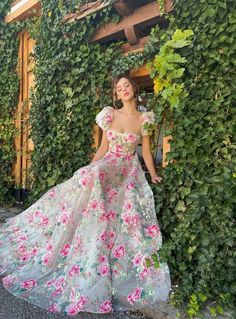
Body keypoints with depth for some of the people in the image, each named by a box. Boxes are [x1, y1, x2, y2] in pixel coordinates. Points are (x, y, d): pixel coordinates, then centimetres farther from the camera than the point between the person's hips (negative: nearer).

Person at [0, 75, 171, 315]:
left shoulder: (144, 119, 1)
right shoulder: (109, 114, 5)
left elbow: (146, 151, 7)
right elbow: (103, 147, 9)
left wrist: (153, 176, 9)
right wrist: (87, 170, 7)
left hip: (129, 172, -1)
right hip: (106, 167, 1)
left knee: (124, 222, -10)